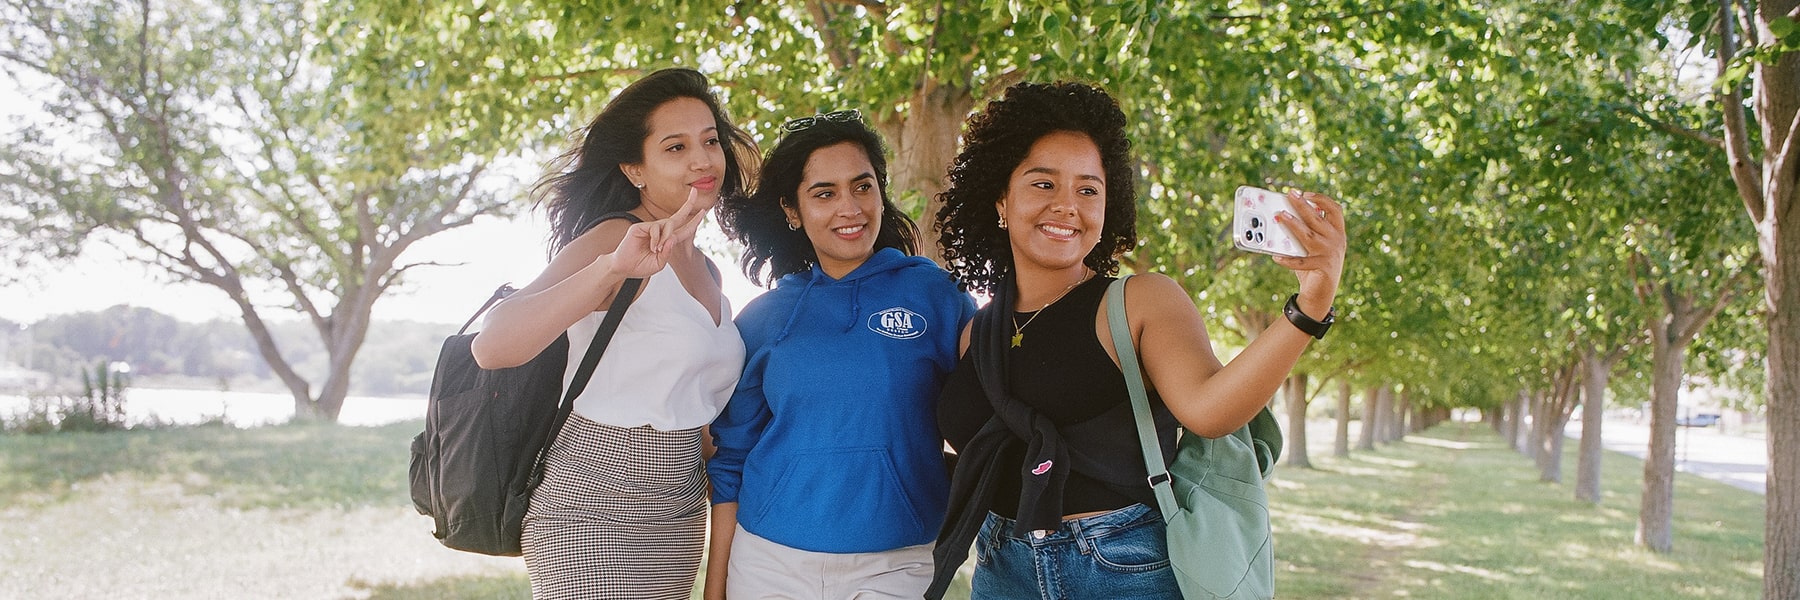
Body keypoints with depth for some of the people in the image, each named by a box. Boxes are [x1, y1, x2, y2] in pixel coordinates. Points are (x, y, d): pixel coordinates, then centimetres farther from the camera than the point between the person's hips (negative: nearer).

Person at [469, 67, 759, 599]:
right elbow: (491, 346, -27)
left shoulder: (704, 270, 12)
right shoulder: (614, 239, -13)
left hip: (677, 515, 8)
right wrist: (612, 267, -38)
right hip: (593, 511, -8)